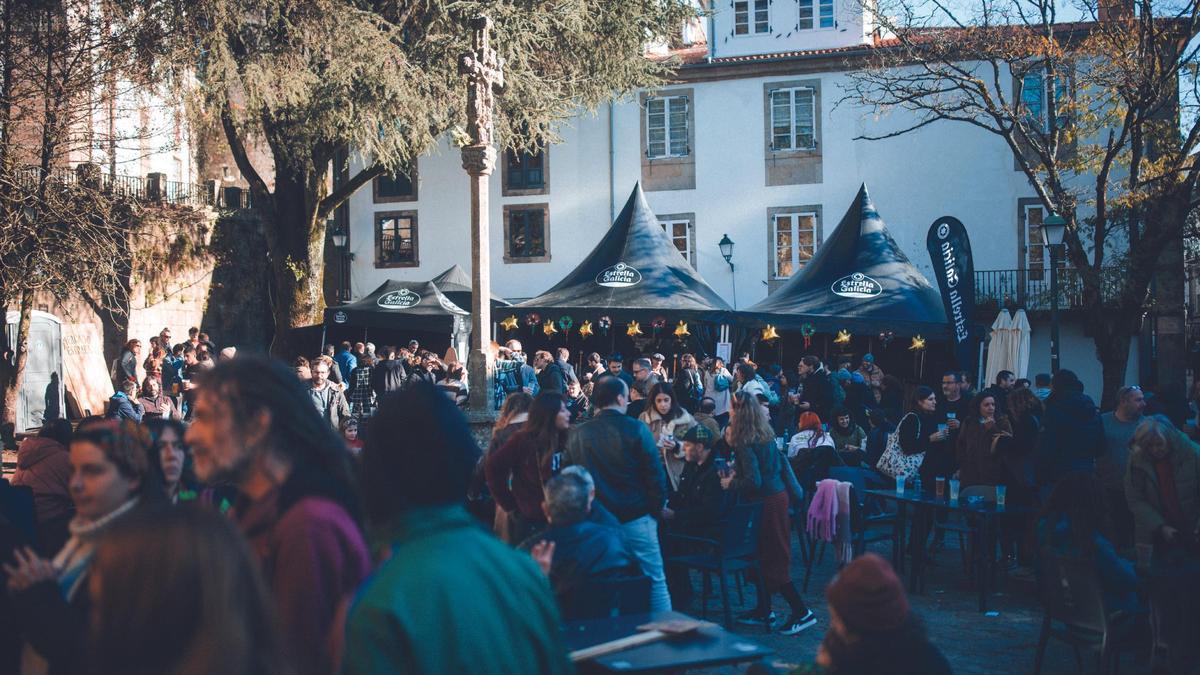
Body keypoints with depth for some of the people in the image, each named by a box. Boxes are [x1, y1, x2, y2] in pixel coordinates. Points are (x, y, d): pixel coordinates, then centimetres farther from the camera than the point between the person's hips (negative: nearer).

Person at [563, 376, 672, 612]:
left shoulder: (578, 434, 1)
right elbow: (655, 474, -11)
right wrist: (657, 509, 1)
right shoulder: (636, 429, -10)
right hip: (636, 518, -4)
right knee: (655, 579, 3)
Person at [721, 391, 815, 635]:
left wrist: (731, 483, -9)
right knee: (764, 556, 17)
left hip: (765, 502, -9)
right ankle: (764, 610, 25)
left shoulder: (746, 443, -20)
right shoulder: (766, 436, 7)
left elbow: (753, 482, -26)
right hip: (777, 495, 9)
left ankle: (801, 612, -2)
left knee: (772, 560, -3)